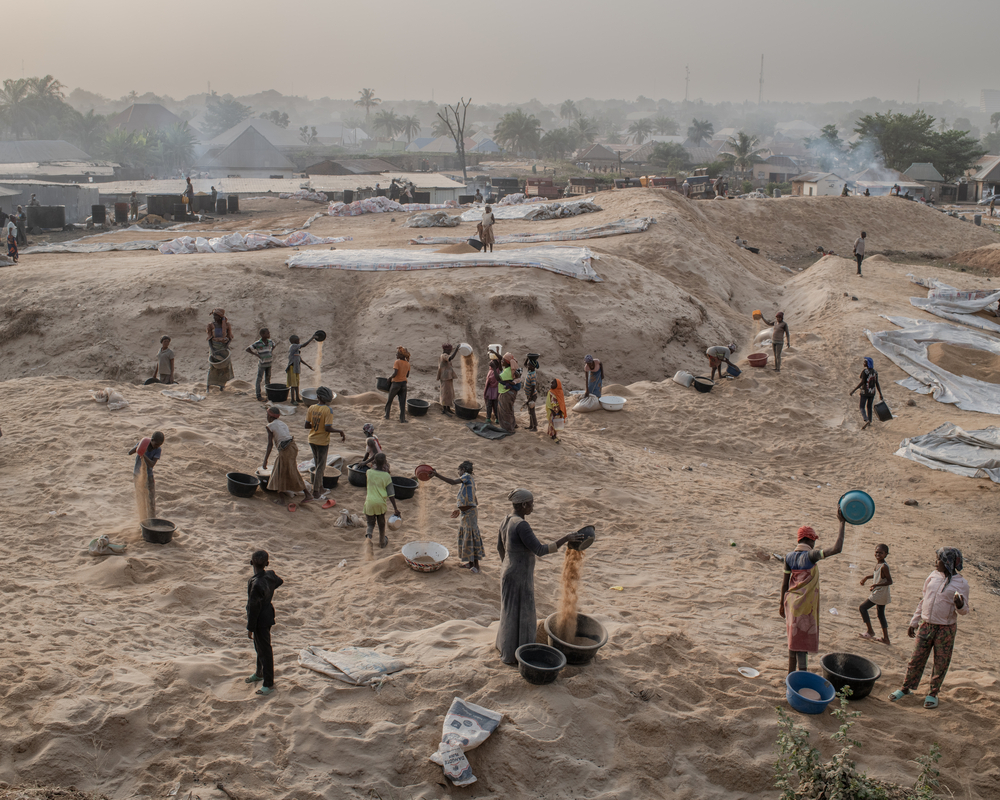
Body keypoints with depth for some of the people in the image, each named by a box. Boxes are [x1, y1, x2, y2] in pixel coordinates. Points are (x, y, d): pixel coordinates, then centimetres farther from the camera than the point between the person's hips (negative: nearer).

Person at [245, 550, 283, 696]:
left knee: (265, 651, 4)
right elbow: (279, 582, 18)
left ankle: (269, 684, 17)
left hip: (261, 621, -9)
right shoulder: (270, 575, -8)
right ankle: (259, 673, 46)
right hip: (268, 613, 9)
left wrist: (250, 628, -15)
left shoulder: (256, 584, -32)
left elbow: (254, 608, -24)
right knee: (259, 647, 27)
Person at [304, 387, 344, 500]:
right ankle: (316, 491, 9)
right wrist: (340, 431, -12)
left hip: (312, 440, 6)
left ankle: (319, 487, 30)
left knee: (317, 464, 21)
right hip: (322, 441, -6)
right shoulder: (328, 410, -19)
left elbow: (307, 426, -3)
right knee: (320, 466, 6)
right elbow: (328, 428, -24)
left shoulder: (311, 408, -3)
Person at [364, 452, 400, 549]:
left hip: (370, 502, 0)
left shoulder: (369, 472, -6)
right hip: (381, 502, 0)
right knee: (381, 523, 20)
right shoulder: (386, 476, -9)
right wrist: (395, 509, -4)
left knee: (371, 523, 12)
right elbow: (391, 494, -9)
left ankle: (369, 534, -19)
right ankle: (382, 542, 36)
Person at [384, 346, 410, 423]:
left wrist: (390, 377, -8)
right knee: (402, 402, 7)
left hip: (396, 383, -5)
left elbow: (395, 373, -24)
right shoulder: (407, 363, 4)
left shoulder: (397, 362, -15)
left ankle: (387, 415, 25)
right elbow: (407, 375, 10)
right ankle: (402, 418, 5)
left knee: (390, 400, 15)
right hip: (404, 383, 5)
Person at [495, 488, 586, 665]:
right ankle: (511, 656, 20)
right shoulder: (521, 525, -27)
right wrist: (566, 538, -28)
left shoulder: (507, 520, 2)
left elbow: (500, 547, 14)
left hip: (510, 573, 10)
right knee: (518, 616, 6)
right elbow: (540, 551, -29)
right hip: (519, 577, -10)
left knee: (512, 612, 25)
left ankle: (505, 645, 42)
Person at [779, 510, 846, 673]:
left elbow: (785, 582, 8)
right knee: (803, 642, -1)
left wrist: (782, 603, 18)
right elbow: (836, 549, -28)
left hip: (791, 600, 7)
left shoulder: (789, 557, 3)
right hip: (805, 604, -7)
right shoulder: (810, 555, -17)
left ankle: (791, 674, 28)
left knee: (794, 638, 18)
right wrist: (842, 523, -24)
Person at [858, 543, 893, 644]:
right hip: (881, 595, 9)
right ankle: (886, 638, 21)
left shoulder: (884, 566, -23)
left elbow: (890, 581, -22)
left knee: (862, 608, -2)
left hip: (880, 594, -9)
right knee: (881, 615, 15)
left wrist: (877, 584, -30)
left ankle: (870, 631, 7)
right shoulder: (877, 563, 5)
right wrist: (866, 577, 15)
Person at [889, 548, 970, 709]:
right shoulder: (933, 576, 3)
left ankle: (933, 693, 22)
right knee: (916, 659, 9)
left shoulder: (961, 583, -9)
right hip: (926, 626, 4)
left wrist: (960, 605, -32)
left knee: (941, 663, 7)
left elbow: (964, 610, -7)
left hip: (945, 629, -4)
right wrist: (913, 622, 13)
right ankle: (906, 688, 22)